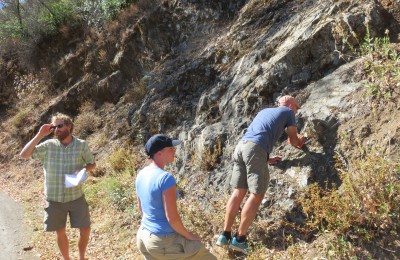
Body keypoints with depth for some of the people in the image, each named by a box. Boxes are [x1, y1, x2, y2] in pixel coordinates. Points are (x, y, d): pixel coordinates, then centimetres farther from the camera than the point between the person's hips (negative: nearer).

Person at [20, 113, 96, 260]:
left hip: (76, 197, 0)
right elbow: (24, 155, -12)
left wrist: (83, 169, -18)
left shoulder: (81, 145, -7)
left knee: (85, 230, 6)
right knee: (60, 232, 15)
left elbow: (92, 164, 4)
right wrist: (40, 135, -17)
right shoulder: (48, 145, -6)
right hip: (54, 199, 1)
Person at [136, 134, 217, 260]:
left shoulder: (141, 174, 1)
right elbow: (172, 218, -23)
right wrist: (188, 235, -7)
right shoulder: (166, 178, -24)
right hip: (165, 242, -8)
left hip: (144, 237, 8)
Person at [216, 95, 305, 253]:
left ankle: (225, 235, 11)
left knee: (238, 192, 9)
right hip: (255, 149, -7)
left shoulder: (264, 111, 34)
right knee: (257, 195, -1)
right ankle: (240, 239, 1)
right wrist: (299, 141, 44)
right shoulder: (288, 112, 17)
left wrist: (267, 159, 38)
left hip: (241, 145, 7)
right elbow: (293, 141, 21)